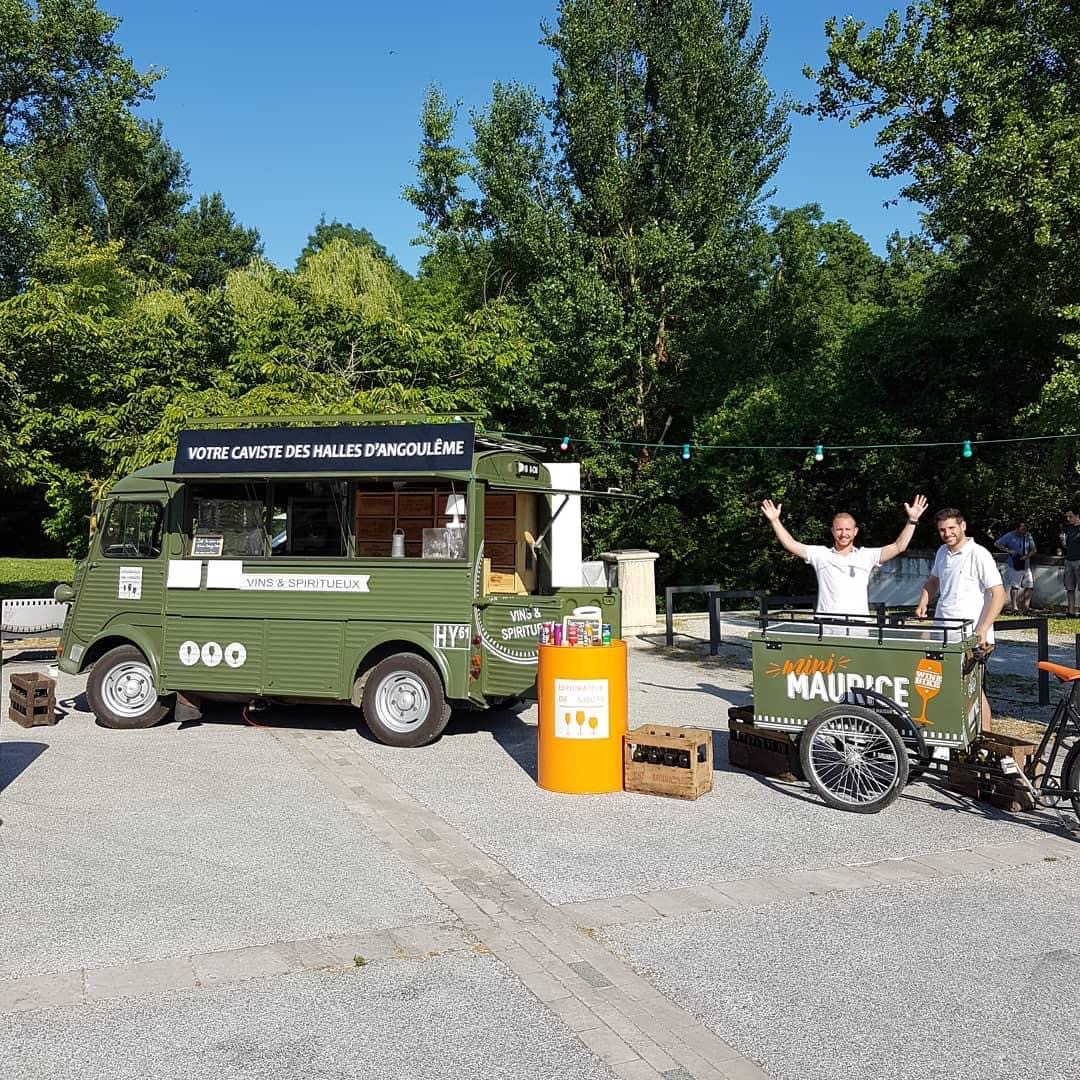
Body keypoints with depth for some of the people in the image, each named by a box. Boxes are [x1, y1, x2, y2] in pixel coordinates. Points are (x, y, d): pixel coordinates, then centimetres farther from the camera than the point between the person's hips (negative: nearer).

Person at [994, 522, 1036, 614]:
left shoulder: (1028, 536, 10)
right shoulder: (1010, 536, -1)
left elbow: (1033, 549, 11)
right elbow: (996, 544, -2)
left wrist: (1027, 556, -9)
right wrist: (1008, 551, -12)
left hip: (1025, 565, 4)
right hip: (1014, 566, -4)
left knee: (1029, 585, -2)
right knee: (1014, 585, -7)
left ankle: (1026, 606, 6)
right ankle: (1014, 608, -5)